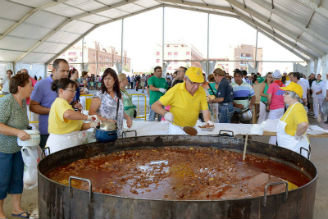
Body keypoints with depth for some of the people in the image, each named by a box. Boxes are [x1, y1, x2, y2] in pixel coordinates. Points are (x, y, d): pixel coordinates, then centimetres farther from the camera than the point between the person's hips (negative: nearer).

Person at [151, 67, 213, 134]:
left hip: (192, 129, 4)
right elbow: (154, 106, -15)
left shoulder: (201, 91, -7)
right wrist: (165, 113, -34)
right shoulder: (176, 90, -18)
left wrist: (208, 121, -28)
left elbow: (205, 111, -7)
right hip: (176, 128, -4)